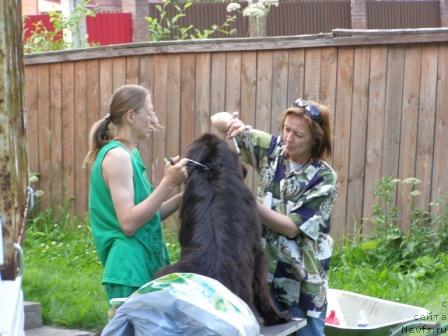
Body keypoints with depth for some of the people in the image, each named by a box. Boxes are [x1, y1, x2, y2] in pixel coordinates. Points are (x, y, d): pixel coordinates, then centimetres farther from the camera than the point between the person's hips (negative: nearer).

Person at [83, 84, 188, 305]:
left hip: (145, 264, 9)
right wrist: (168, 183, -21)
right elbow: (128, 223, -21)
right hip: (130, 270, -9)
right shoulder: (117, 156, -14)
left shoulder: (129, 154, 15)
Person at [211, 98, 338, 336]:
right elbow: (217, 120, 3)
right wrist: (231, 122, -20)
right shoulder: (271, 150, 0)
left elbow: (292, 227, -17)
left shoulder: (324, 178, -11)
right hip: (263, 269, 3)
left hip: (301, 279, -3)